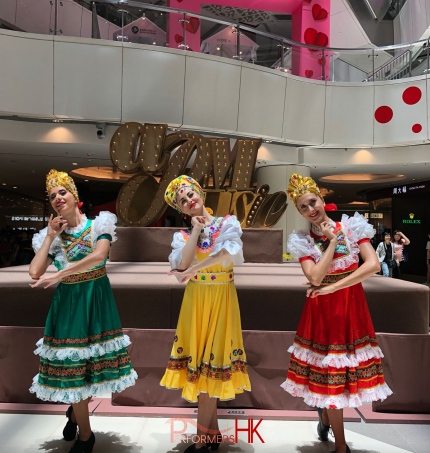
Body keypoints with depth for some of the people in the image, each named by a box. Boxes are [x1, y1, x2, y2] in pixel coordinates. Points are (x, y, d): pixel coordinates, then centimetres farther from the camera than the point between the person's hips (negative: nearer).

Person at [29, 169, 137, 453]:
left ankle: (75, 411, 40)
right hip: (68, 304, 2)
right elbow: (35, 272, -7)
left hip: (96, 301, -2)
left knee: (92, 365, 8)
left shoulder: (98, 225, -4)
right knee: (71, 367, 5)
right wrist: (51, 236, -6)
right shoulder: (52, 235, 4)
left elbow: (99, 255, -23)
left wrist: (59, 275, -24)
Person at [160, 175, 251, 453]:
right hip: (195, 302, 3)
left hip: (221, 300, -3)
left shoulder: (228, 223, -1)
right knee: (199, 363, 8)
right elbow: (182, 264, -12)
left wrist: (193, 271, -20)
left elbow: (230, 255, -21)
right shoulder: (183, 235, 7)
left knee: (212, 364, 0)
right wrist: (196, 230, -9)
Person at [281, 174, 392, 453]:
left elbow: (373, 265, -14)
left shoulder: (353, 227, -4)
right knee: (329, 370, 5)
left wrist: (332, 287, -16)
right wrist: (332, 241, -14)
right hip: (321, 311, -1)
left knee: (341, 371, 9)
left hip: (351, 308, 1)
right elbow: (315, 278, -16)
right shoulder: (302, 240, -4)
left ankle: (325, 413, 41)